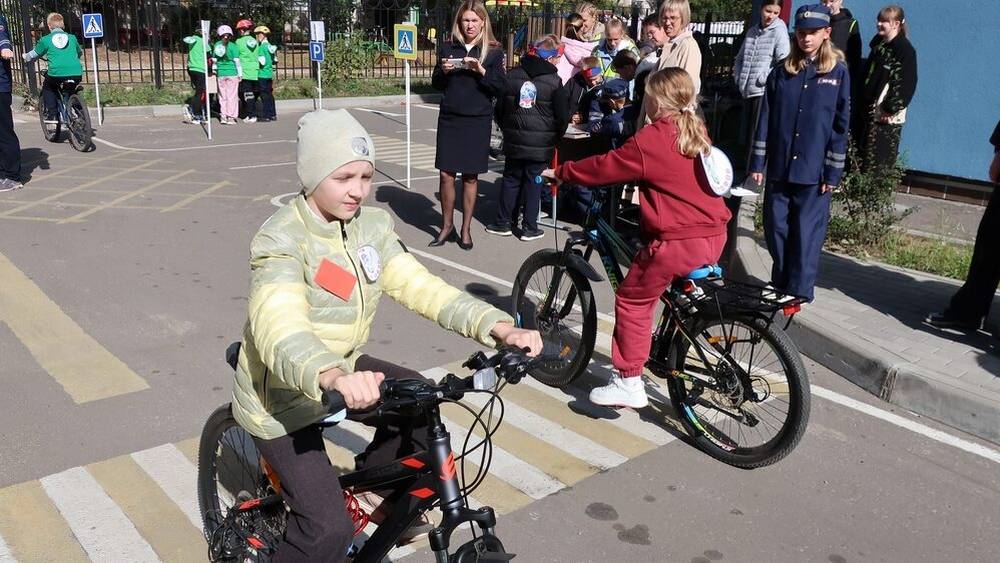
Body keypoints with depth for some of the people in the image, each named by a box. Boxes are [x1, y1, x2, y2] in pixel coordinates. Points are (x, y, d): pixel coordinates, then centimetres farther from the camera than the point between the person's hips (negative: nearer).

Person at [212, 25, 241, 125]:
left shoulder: (217, 45, 4)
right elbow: (237, 61, -7)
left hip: (221, 74, 3)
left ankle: (223, 116, 11)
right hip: (232, 73, -3)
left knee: (222, 95, 11)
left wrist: (215, 70, 21)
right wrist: (240, 74, -1)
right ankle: (231, 117, 0)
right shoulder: (233, 46, -7)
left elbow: (214, 60, 9)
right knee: (232, 95, 1)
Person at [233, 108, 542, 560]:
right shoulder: (282, 240, -26)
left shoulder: (372, 226, -6)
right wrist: (332, 377, -62)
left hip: (341, 370, 7)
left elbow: (420, 286, -13)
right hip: (280, 396, -7)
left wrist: (498, 327, -27)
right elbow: (279, 331, -41)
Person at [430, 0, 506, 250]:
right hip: (449, 119, 2)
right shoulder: (448, 47, 6)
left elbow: (500, 87, -4)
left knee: (470, 176, 4)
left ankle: (466, 229, 15)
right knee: (446, 174, 0)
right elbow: (436, 83, 10)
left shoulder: (493, 51, 0)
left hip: (478, 122, -2)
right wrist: (443, 71, -10)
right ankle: (447, 226, 16)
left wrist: (481, 71, -18)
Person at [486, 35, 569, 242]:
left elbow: (500, 108, 7)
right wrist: (555, 138, 12)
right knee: (534, 182, 5)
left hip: (514, 141, 3)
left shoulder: (512, 75, 2)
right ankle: (529, 227, 10)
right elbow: (562, 116, -4)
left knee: (510, 179, 14)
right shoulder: (555, 82, -8)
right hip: (541, 145, -3)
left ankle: (503, 222, 18)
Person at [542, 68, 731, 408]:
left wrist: (559, 173, 9)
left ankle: (628, 383, 7)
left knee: (633, 300, 5)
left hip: (678, 241, -8)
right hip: (715, 237, 8)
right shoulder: (697, 132, 12)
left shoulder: (650, 139, -11)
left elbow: (604, 167, -4)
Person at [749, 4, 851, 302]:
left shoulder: (838, 72, 0)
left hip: (814, 170, -2)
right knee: (775, 227, 8)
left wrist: (833, 172, -6)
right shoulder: (781, 71, 6)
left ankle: (799, 293, 12)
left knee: (807, 232, 1)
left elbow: (840, 125, -1)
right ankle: (780, 285, 25)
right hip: (779, 166, 3)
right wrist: (757, 162, 1)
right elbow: (765, 119, 6)